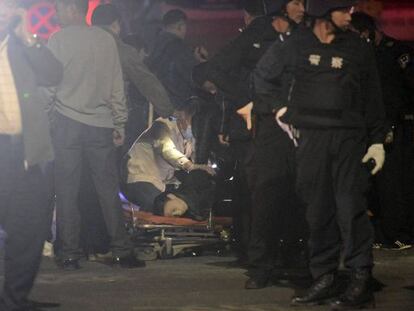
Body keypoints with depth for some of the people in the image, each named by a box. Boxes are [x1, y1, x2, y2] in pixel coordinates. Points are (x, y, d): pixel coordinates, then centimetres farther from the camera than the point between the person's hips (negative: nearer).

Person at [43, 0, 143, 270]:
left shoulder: (59, 40, -5)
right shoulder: (106, 39, 5)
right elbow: (117, 86, 9)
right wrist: (120, 124, 14)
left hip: (67, 123, -3)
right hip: (101, 125, 3)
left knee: (67, 191, 2)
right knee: (109, 190, 6)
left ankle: (69, 254, 3)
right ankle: (122, 252, 5)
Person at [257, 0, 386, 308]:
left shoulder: (358, 48, 6)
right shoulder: (297, 44, 6)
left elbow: (372, 98, 7)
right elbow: (266, 76, 21)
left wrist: (377, 141, 1)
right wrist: (280, 107, 12)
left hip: (349, 137, -2)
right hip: (309, 137, 2)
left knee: (350, 207, -11)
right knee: (318, 210, 3)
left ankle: (361, 280, -9)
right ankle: (325, 279, 9)